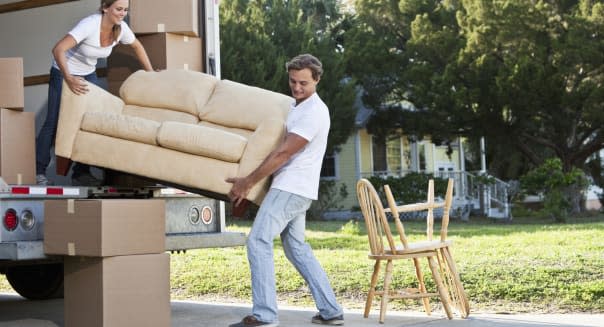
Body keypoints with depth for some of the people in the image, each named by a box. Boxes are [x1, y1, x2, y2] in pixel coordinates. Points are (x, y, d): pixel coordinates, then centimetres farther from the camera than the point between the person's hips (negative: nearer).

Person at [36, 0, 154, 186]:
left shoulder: (121, 28, -14)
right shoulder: (90, 25, -33)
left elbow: (137, 46, 8)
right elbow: (58, 49, -40)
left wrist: (150, 73, 7)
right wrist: (68, 78, -51)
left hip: (88, 75, 6)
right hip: (64, 73, -5)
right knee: (54, 122, -5)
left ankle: (81, 172, 5)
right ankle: (38, 171, 6)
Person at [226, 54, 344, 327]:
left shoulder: (314, 112, -17)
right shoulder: (296, 106, 15)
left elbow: (283, 153, -20)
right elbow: (283, 149, 29)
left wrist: (247, 182, -16)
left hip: (291, 189, -10)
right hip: (293, 189, 10)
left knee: (258, 241, -14)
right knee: (297, 248, 14)